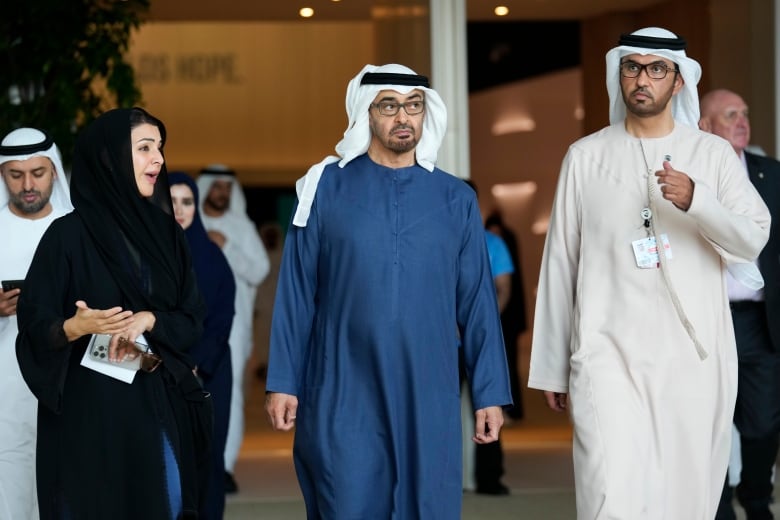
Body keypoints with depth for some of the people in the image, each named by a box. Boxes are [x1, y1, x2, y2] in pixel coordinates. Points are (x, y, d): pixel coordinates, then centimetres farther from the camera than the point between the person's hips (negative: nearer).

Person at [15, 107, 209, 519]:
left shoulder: (166, 233, 8)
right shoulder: (69, 234, -7)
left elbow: (193, 319, 7)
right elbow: (34, 326, -7)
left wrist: (148, 320, -13)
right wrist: (76, 326, -28)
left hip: (157, 406, 5)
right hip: (88, 411, -5)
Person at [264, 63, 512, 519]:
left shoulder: (455, 200, 7)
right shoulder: (328, 188, 2)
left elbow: (477, 303, 7)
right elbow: (296, 294, 2)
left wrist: (491, 393, 4)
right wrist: (283, 381, -2)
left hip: (428, 399, 2)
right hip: (343, 397, -2)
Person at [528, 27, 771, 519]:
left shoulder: (712, 154, 8)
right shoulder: (586, 156, 8)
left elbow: (753, 238, -3)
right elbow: (559, 263, 10)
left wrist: (696, 201, -22)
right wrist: (551, 367, 9)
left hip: (695, 355, 1)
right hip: (610, 351, -1)